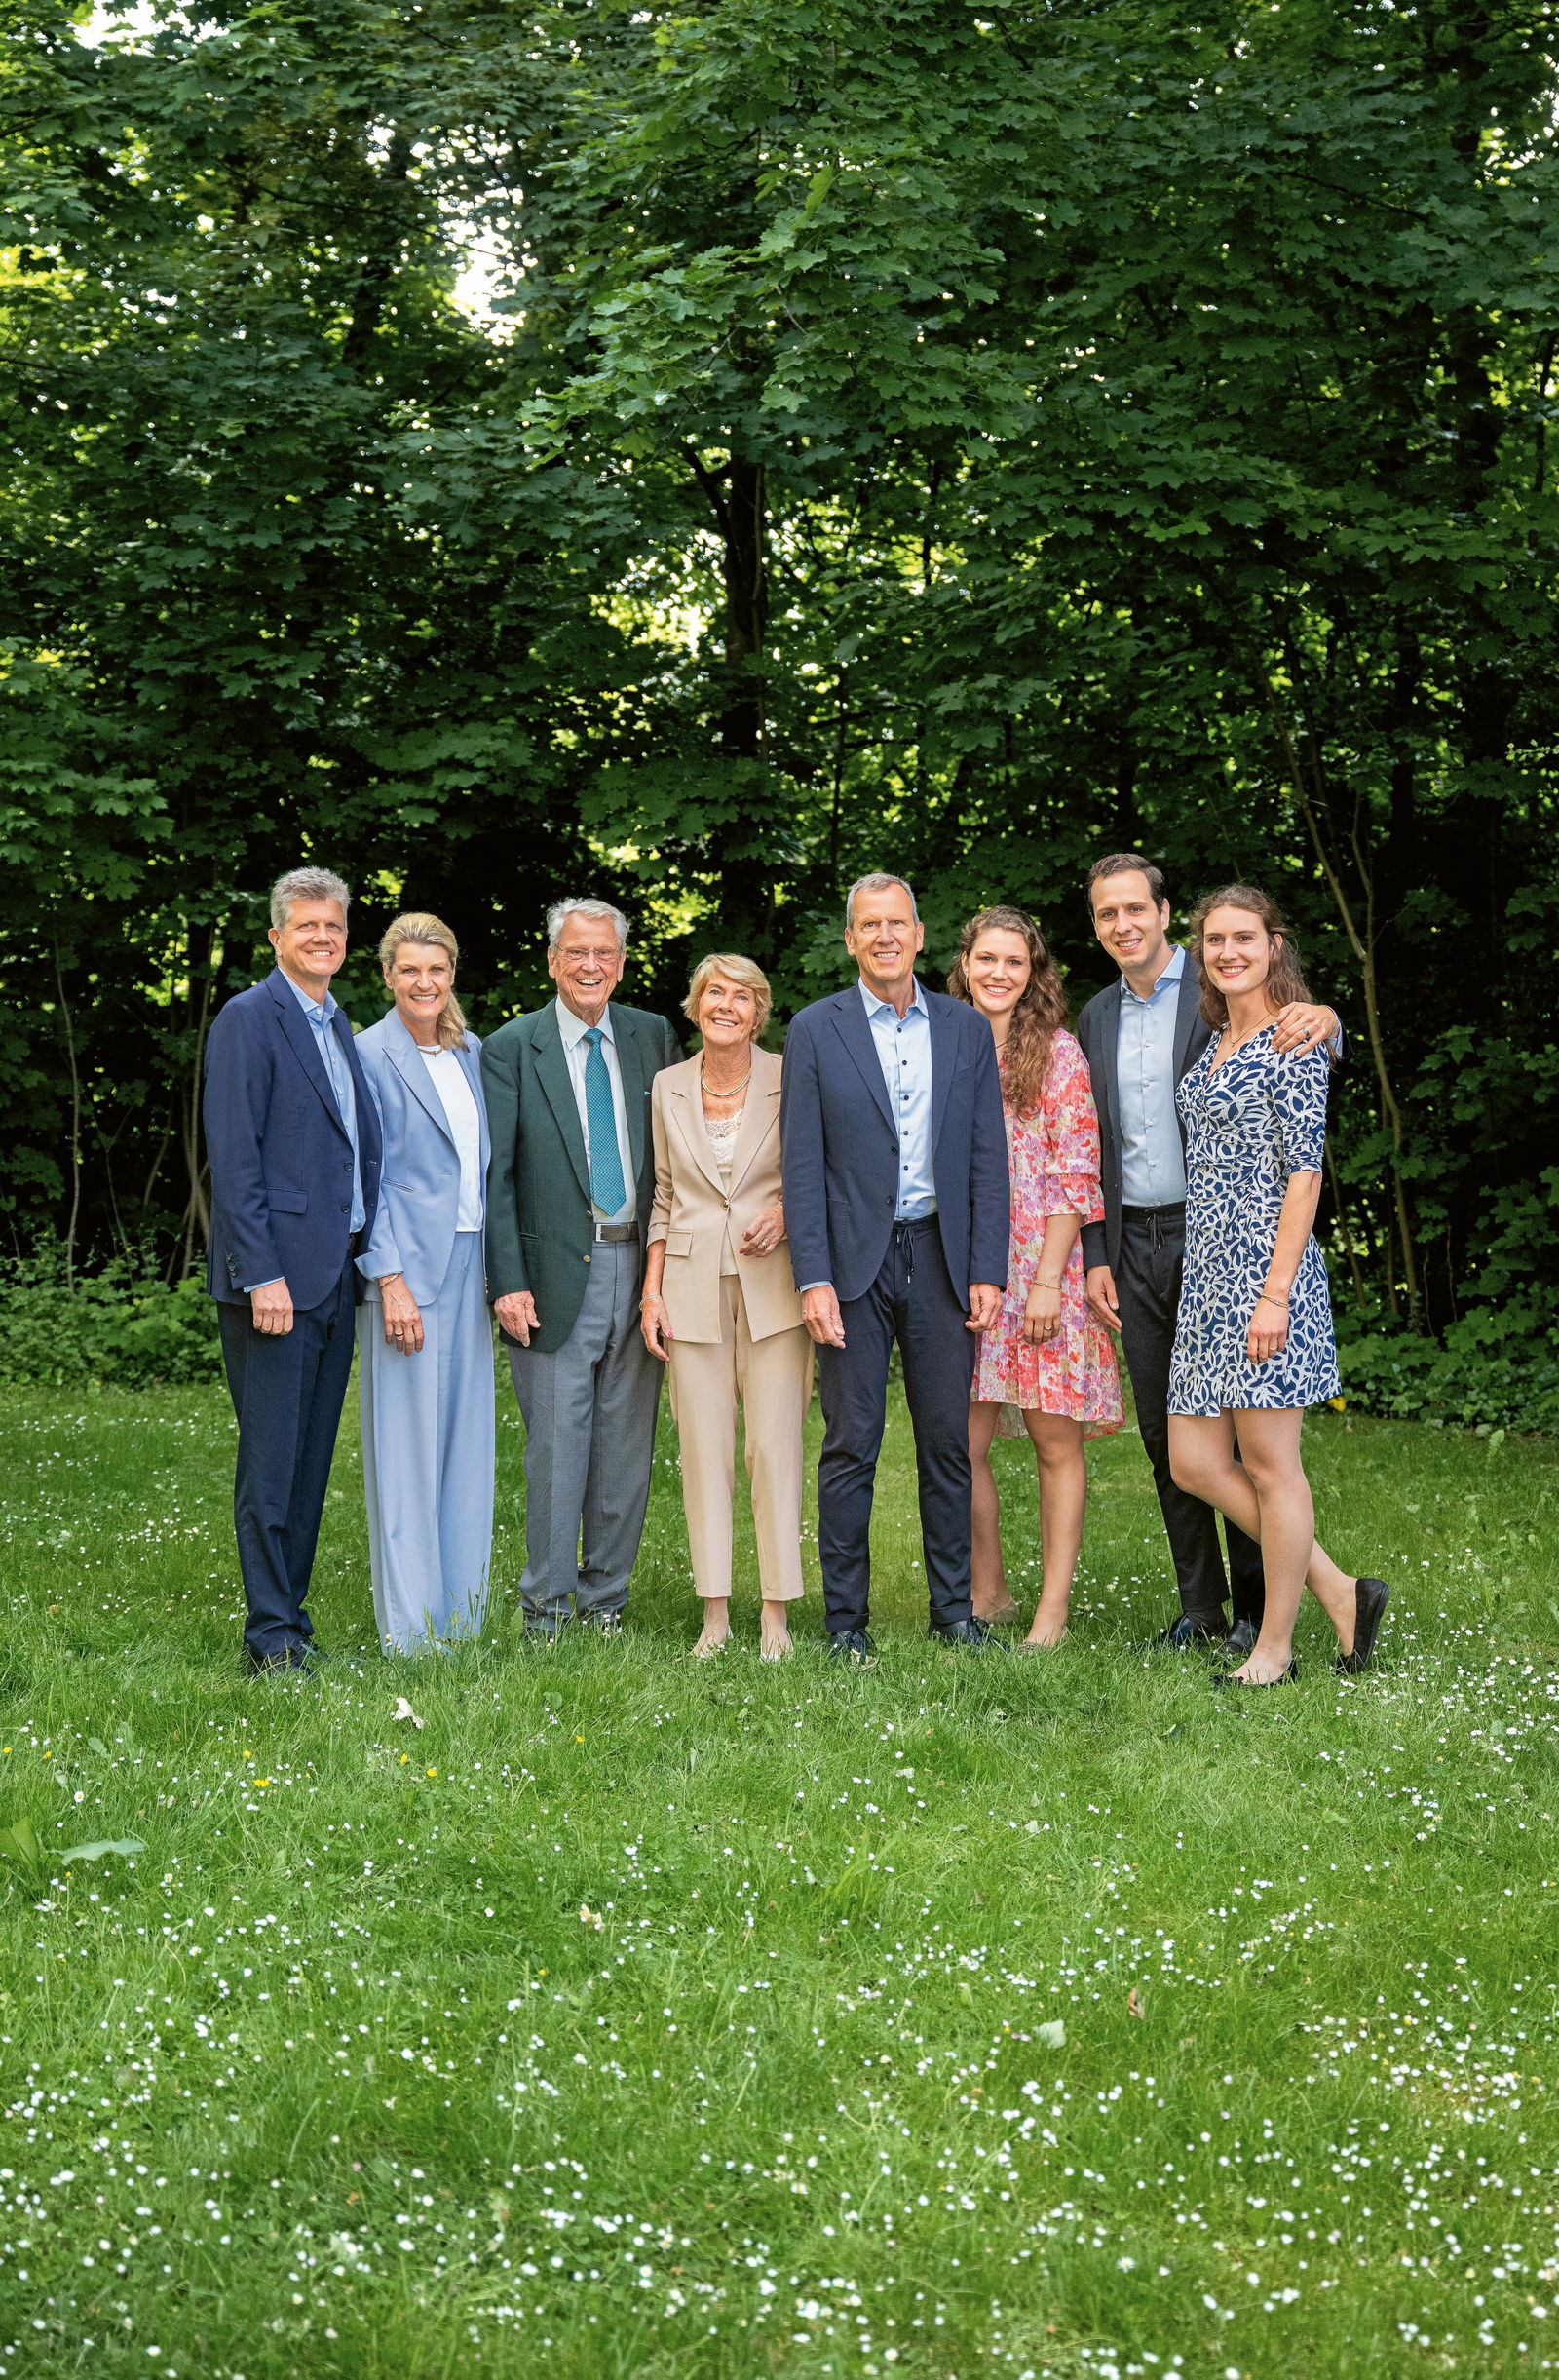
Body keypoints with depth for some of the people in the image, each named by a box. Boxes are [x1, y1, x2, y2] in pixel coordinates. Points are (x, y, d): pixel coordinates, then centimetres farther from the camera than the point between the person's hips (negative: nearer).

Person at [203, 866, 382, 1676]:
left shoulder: (339, 1028, 18)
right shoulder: (247, 1021, -6)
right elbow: (233, 1155, -13)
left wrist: (365, 1258, 12)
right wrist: (262, 1274, -18)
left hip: (335, 1273, 8)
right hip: (277, 1272, -8)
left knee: (312, 1456, 10)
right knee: (271, 1458, -4)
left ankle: (291, 1618, 17)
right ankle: (271, 1638, 0)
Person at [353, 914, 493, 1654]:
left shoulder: (471, 1053, 13)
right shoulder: (371, 1055, -6)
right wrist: (390, 1278, -16)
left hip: (470, 1261, 7)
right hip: (405, 1264, -7)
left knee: (467, 1435, 9)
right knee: (407, 1439, -4)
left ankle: (461, 1614, 16)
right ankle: (410, 1628, 1)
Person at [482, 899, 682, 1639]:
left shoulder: (654, 1038, 9)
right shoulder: (511, 1048, -1)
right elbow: (495, 1176, -4)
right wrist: (508, 1282, -11)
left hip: (641, 1265, 3)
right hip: (558, 1271, -3)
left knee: (628, 1441, 7)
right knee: (557, 1441, -2)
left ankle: (605, 1595, 18)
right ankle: (547, 1603, 9)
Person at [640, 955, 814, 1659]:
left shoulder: (790, 1080, 0)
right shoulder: (668, 1088, 8)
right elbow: (663, 1197, 13)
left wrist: (786, 1212, -11)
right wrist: (652, 1290, 5)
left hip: (773, 1285, -2)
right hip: (692, 1289, 2)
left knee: (776, 1448, -4)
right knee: (703, 1449, 2)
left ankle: (777, 1614, 3)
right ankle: (715, 1612, 8)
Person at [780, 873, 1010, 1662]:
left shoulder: (965, 1029, 8)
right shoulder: (816, 1031, 1)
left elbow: (988, 1160, 6)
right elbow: (802, 1165, -3)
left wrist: (987, 1272, -1)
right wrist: (813, 1280, -10)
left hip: (941, 1256, 2)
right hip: (855, 1260, -2)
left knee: (947, 1441, 6)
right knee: (851, 1444, 1)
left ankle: (953, 1609, 16)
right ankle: (845, 1618, 8)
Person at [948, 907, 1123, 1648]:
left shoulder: (1057, 1054, -1)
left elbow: (1075, 1176, -7)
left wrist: (1048, 1279, -14)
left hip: (1040, 1269, -4)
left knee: (1055, 1442, 0)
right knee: (963, 1443, 1)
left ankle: (1052, 1609, 4)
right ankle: (987, 1592, 16)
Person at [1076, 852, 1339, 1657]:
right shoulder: (1097, 1017, 13)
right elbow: (1093, 1151, 15)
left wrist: (1323, 1019, -37)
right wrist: (1095, 1256, 9)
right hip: (1135, 1246, 6)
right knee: (1163, 1433, 9)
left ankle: (1257, 1611, 7)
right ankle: (1199, 1608, 17)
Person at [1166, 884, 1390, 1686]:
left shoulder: (1292, 1041, -9)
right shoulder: (1218, 1042, 17)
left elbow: (1305, 1171, -14)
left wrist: (1275, 1294, -19)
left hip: (1265, 1267, -9)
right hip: (1207, 1271, 9)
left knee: (1269, 1464, -1)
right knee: (1193, 1463, 6)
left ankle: (1274, 1648, 9)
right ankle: (1340, 1593, 16)